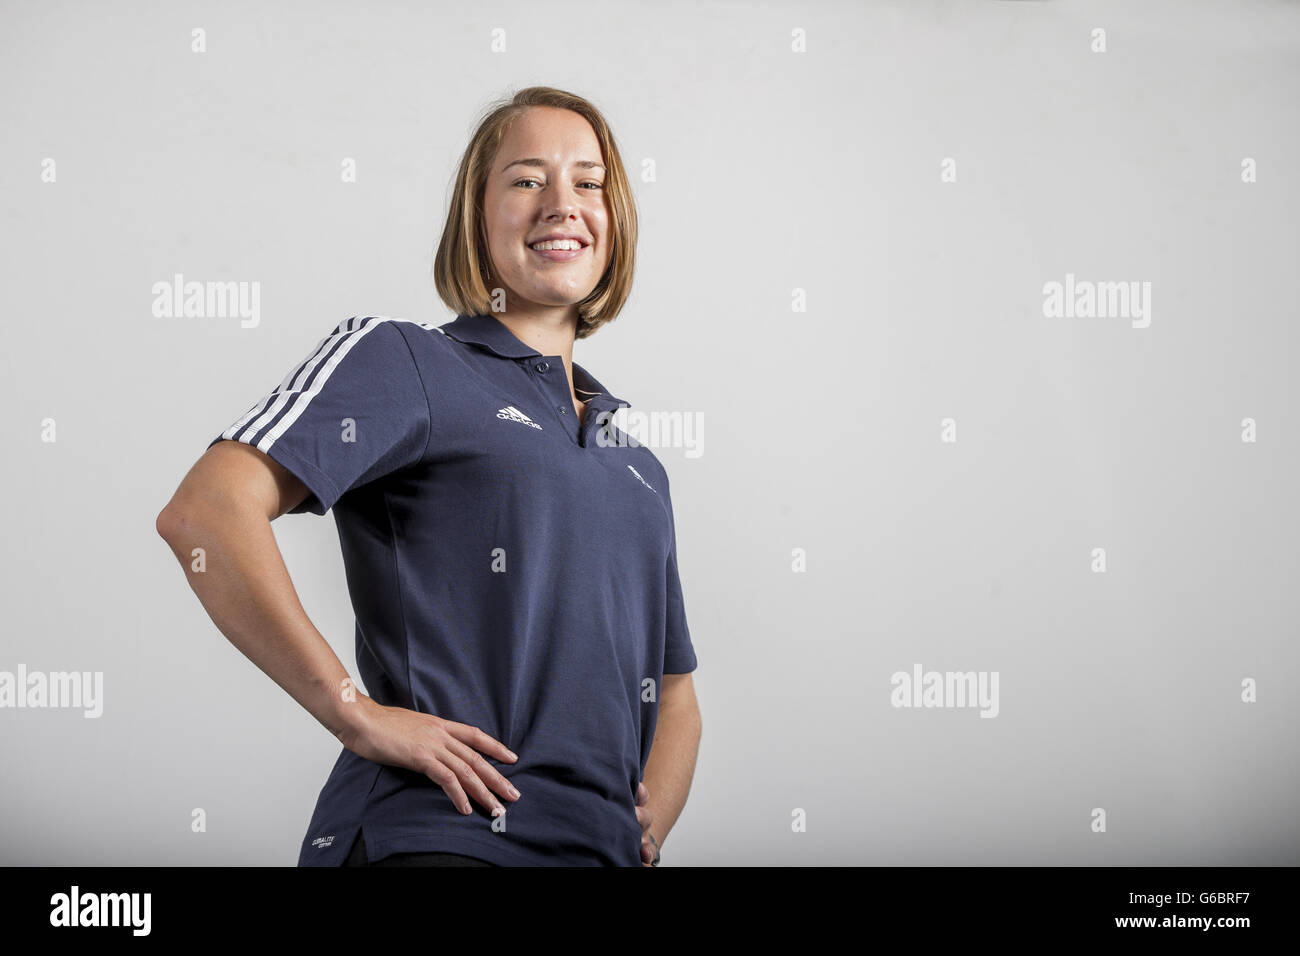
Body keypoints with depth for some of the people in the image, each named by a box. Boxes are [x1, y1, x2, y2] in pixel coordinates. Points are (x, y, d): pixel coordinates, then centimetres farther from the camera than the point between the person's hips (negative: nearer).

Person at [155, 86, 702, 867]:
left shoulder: (638, 465, 21)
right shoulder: (402, 359, 2)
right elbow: (205, 514, -13)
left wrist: (644, 838, 6)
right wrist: (356, 713, -14)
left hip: (601, 847, 6)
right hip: (435, 837, -5)